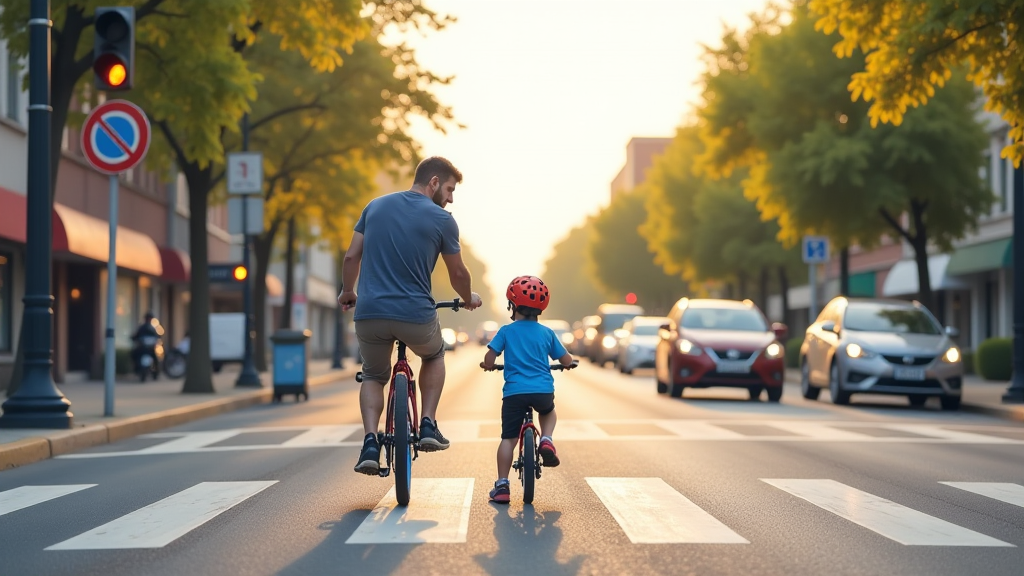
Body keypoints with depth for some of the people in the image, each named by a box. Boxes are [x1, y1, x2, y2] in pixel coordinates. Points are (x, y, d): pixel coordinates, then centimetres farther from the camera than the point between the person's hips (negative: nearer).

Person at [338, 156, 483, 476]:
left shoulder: (376, 206, 9)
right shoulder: (442, 220, -1)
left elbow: (351, 257, 11)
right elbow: (458, 274, 8)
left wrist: (347, 293, 28)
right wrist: (469, 299, 29)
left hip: (370, 314, 2)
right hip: (416, 316, -2)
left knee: (373, 377, 25)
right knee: (434, 356, 30)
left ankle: (370, 442, 3)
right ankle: (428, 425, 16)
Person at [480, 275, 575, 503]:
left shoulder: (506, 331, 4)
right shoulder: (547, 333, 10)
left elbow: (489, 359, -2)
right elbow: (566, 360, 13)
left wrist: (487, 365, 21)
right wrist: (569, 361, 36)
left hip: (514, 391, -1)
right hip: (543, 390, 1)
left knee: (508, 438, 6)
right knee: (548, 412, 34)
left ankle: (502, 485, 0)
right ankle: (546, 440, 5)